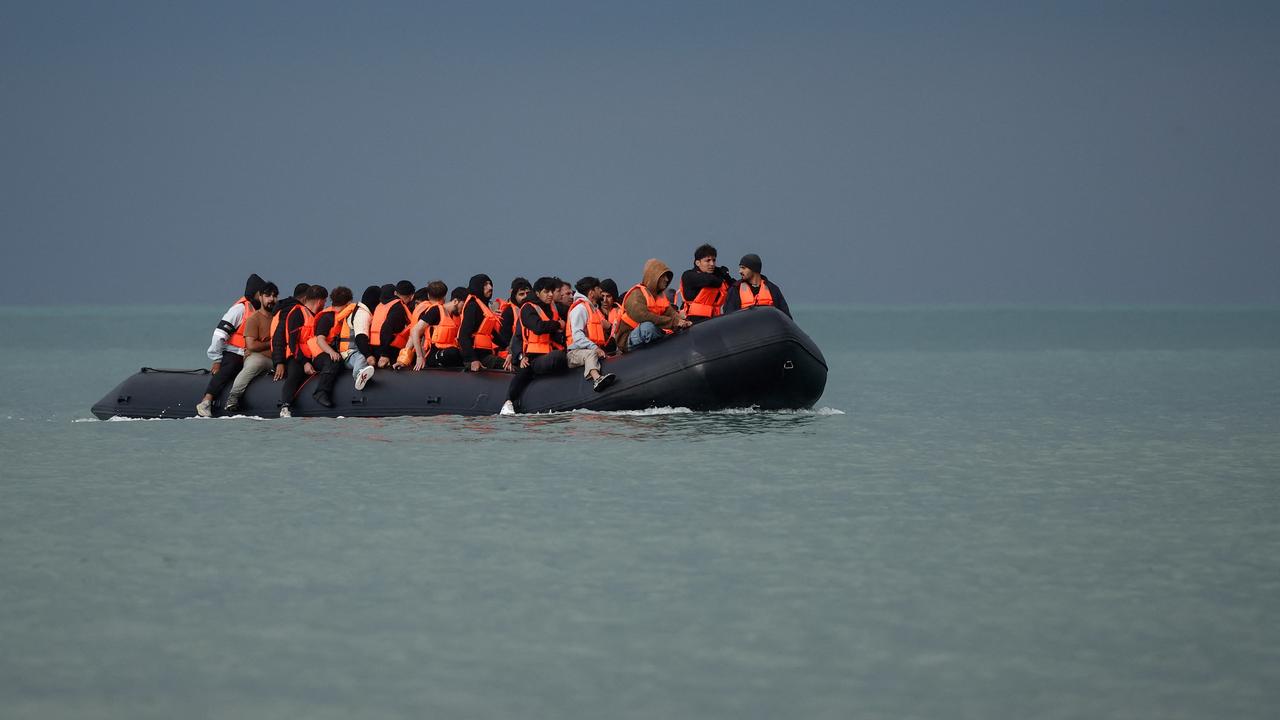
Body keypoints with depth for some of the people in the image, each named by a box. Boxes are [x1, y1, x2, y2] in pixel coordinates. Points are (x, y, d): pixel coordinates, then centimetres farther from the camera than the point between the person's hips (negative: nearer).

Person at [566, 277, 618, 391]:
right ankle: (597, 379, -69)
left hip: (594, 350, 9)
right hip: (576, 352, -9)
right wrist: (595, 348, -24)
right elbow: (577, 335, -16)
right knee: (590, 354, -40)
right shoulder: (580, 308, -4)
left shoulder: (595, 309, 25)